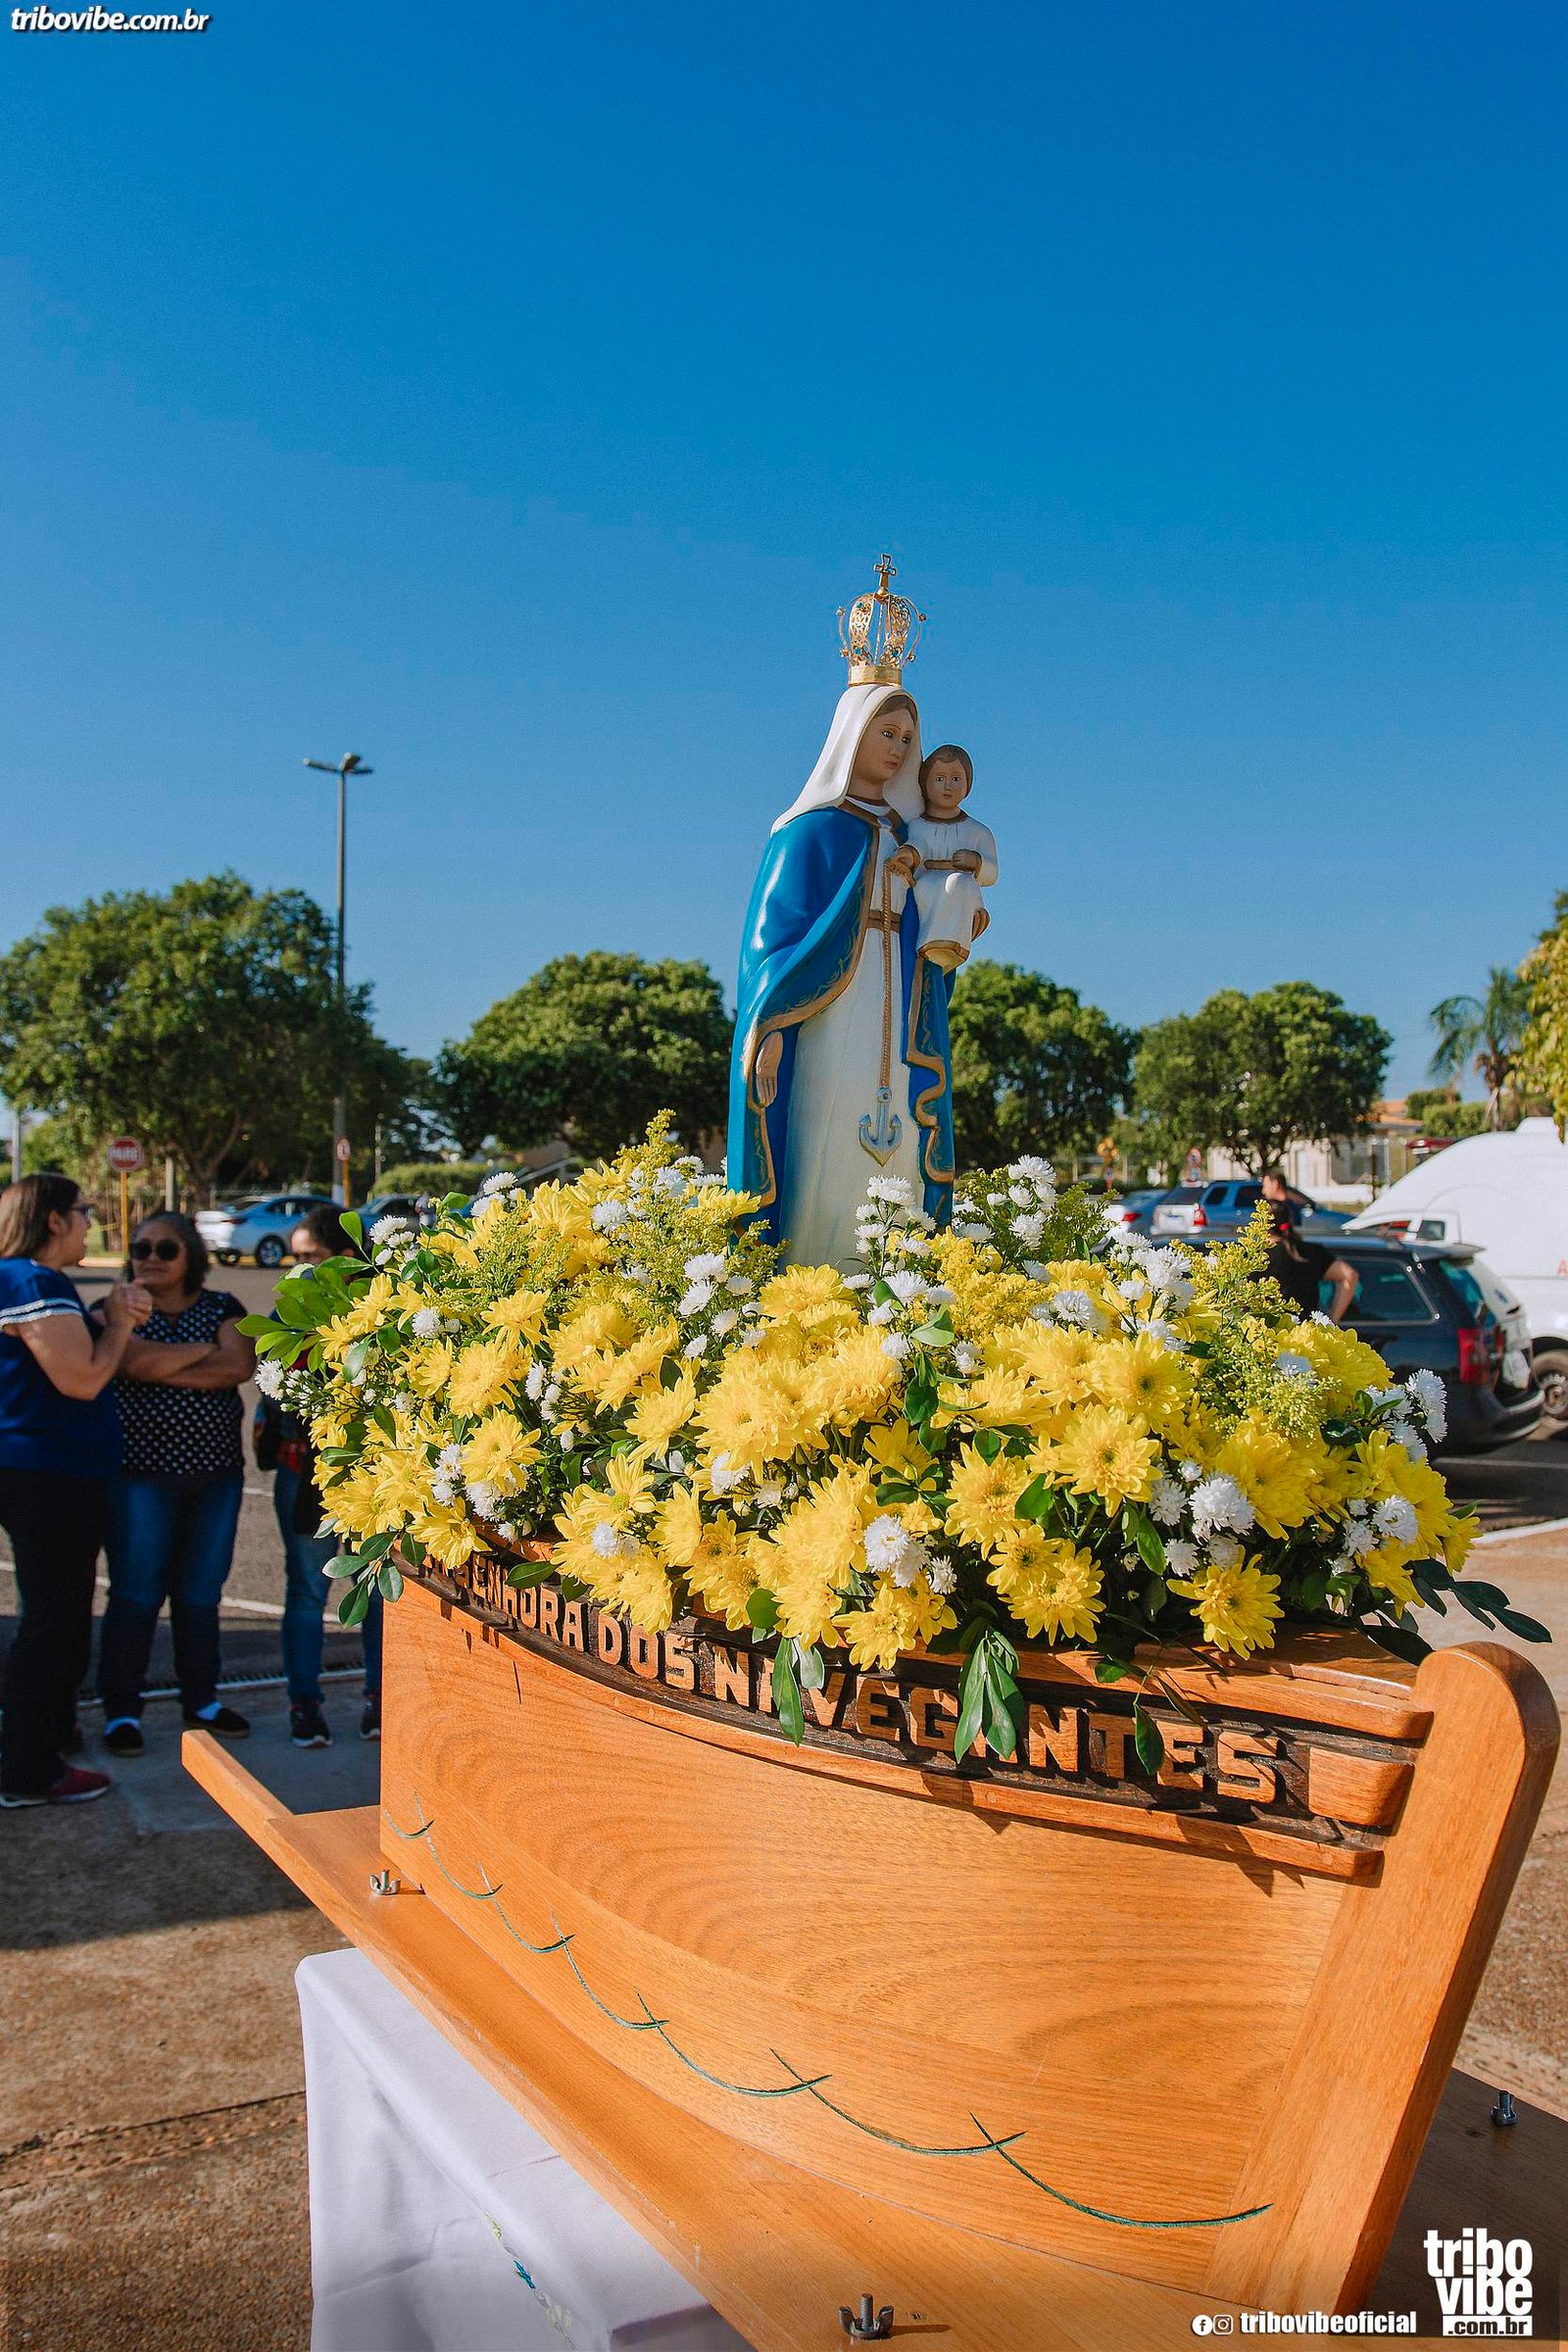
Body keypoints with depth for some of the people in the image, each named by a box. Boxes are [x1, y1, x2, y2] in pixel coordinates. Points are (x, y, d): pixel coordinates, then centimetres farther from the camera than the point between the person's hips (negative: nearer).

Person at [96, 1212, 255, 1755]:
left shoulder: (223, 1308, 6)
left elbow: (239, 1367, -12)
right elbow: (136, 1363, -20)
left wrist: (162, 1367, -14)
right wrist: (205, 1351, -9)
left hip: (216, 1472, 3)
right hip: (141, 1472, -2)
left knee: (201, 1592, 11)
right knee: (136, 1593, -2)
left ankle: (201, 1699, 24)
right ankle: (121, 1710, 10)